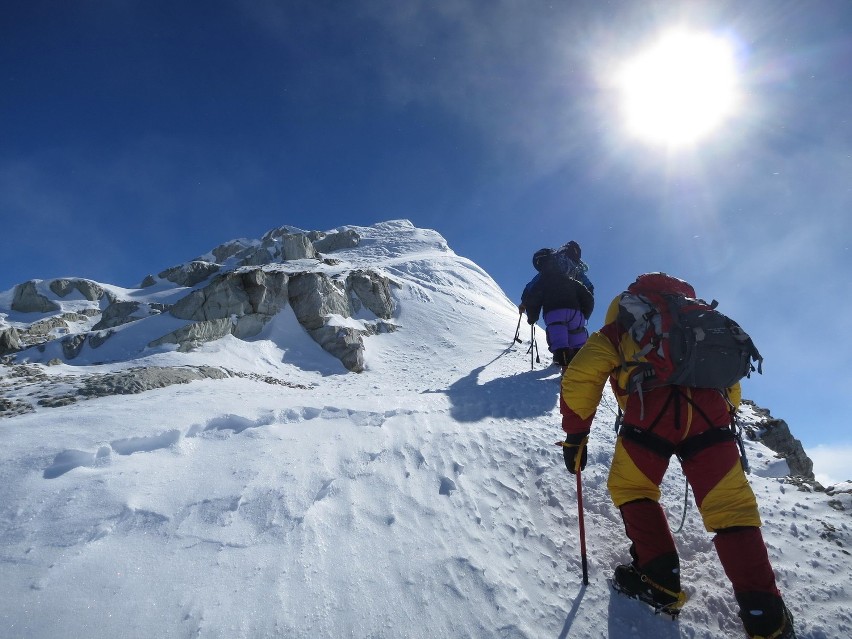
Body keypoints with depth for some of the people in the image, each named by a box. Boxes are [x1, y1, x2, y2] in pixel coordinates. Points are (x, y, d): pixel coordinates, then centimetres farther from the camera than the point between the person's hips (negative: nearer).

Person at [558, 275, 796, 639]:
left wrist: (575, 435, 13)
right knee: (731, 510, 9)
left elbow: (580, 377, 9)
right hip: (709, 412, 4)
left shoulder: (616, 332, 24)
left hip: (651, 412, -3)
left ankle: (660, 580, 13)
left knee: (629, 488, 18)